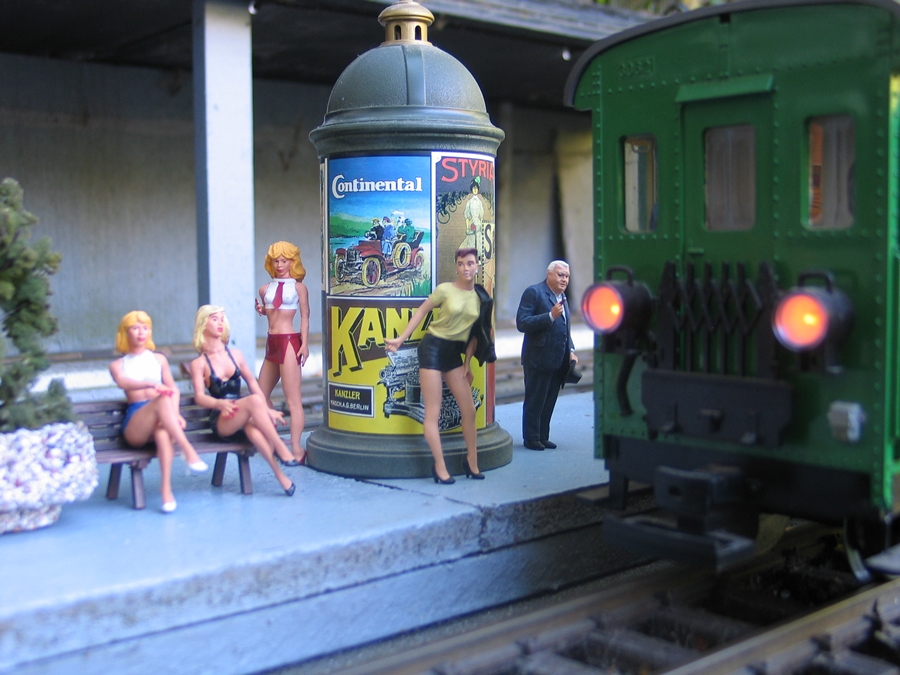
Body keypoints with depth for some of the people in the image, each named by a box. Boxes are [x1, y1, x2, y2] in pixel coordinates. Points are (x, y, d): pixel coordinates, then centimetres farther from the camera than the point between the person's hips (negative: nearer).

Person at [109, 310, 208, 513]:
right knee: (163, 400, -35)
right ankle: (189, 451, -45)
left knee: (163, 430, -39)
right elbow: (123, 382, -9)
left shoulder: (159, 359, 22)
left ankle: (166, 488, -45)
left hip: (160, 416, 1)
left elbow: (174, 389, 10)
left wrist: (174, 413, -12)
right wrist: (152, 384, -30)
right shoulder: (118, 365, 16)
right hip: (134, 423, -1)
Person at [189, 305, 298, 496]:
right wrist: (220, 403, -31)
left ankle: (279, 473, -43)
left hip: (243, 416, 3)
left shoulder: (235, 355, 15)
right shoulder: (199, 363, 4)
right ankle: (281, 450, -35)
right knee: (254, 400, -34)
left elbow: (253, 384, 14)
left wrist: (266, 409, -2)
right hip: (220, 421, -3)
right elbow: (199, 397, -9)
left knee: (251, 426, -37)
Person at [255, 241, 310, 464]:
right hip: (271, 343, 7)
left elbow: (304, 316, -3)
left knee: (293, 399, -8)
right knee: (261, 395, 14)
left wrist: (304, 343, -12)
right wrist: (261, 310, -2)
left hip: (289, 342, -7)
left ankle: (296, 450, -9)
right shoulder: (265, 289, 13)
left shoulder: (298, 287, 0)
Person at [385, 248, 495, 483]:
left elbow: (475, 332, 11)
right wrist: (401, 338, -9)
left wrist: (467, 363, 8)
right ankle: (440, 467, 1)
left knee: (469, 410, 7)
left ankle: (472, 461, 21)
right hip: (433, 348, -6)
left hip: (454, 353, 6)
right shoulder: (445, 289, -11)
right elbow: (421, 311, -4)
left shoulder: (481, 298, 4)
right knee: (433, 412, -4)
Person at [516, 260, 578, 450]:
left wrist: (570, 351, 12)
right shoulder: (534, 292, -8)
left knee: (549, 402, 11)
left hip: (558, 361, 7)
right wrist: (551, 316, -24)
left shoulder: (562, 297, 17)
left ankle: (543, 437, 19)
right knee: (534, 401, 2)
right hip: (539, 360, -7)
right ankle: (531, 438, 11)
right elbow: (522, 323, -17)